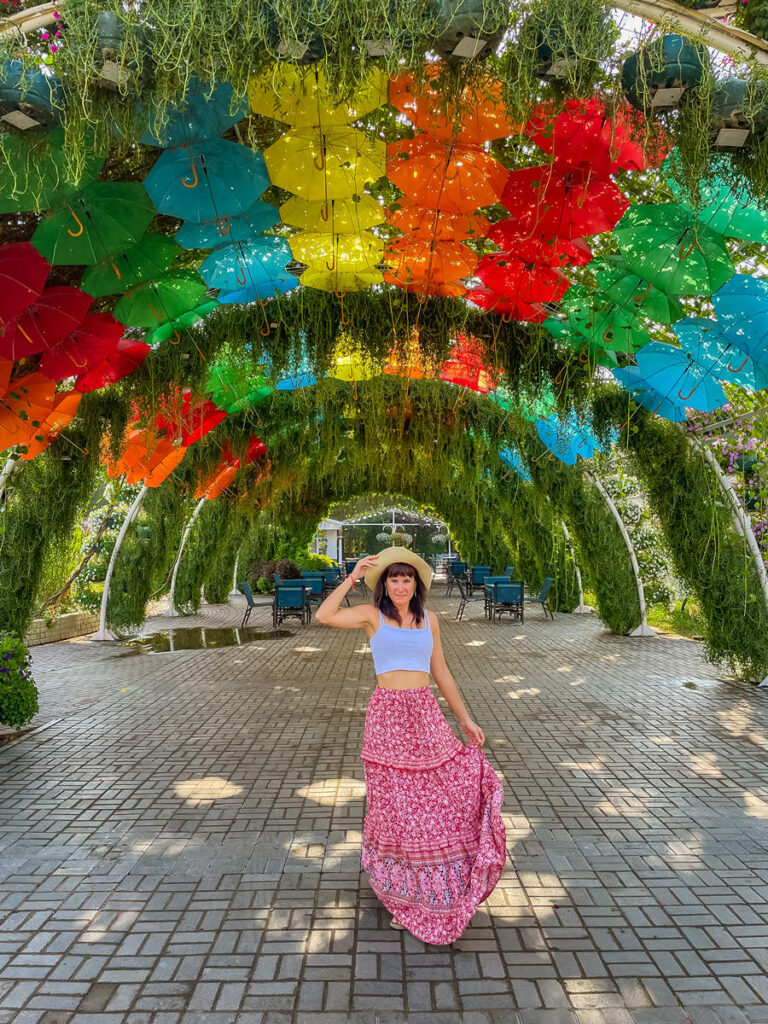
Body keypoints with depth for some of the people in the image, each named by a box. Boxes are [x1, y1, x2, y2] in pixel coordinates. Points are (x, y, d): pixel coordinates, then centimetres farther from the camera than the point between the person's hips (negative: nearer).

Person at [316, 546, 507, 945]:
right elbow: (324, 615, -19)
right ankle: (400, 890, 33)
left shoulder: (428, 619, 9)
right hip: (387, 716, -3)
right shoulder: (372, 615, -2)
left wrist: (465, 719, 14)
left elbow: (440, 673, 14)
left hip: (426, 715, 3)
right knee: (394, 804, 8)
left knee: (450, 796, 3)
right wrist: (353, 576, -13)